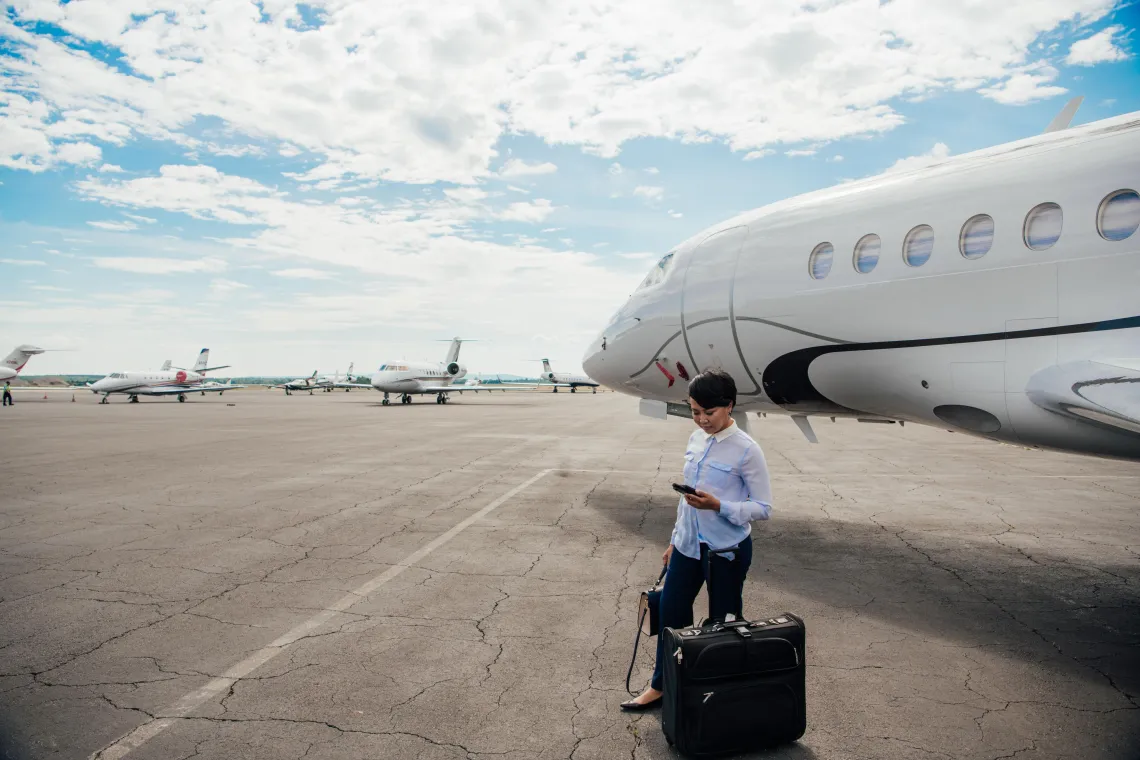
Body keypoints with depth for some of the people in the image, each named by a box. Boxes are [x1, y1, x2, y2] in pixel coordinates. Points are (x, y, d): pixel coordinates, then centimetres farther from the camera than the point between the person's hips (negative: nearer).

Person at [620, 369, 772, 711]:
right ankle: (660, 686, 31)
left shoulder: (746, 450, -16)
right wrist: (675, 540, 15)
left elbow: (763, 507, -13)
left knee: (723, 623, 10)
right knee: (671, 613, 13)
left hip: (726, 551, -6)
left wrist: (717, 506, -26)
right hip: (688, 545, 6)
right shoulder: (696, 440, 3)